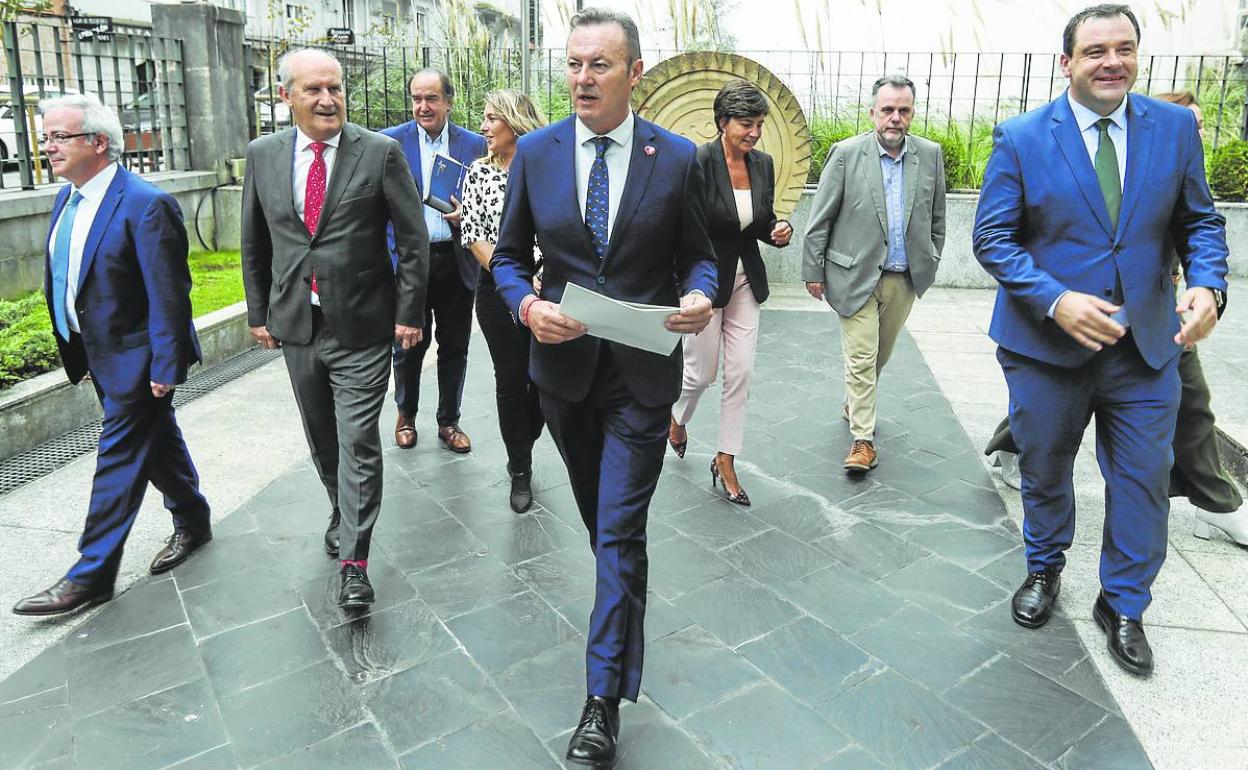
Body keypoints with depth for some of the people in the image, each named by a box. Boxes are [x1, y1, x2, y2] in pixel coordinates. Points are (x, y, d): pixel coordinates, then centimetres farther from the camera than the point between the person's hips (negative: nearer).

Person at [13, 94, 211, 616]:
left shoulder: (145, 205, -20)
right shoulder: (67, 199, 7)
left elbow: (169, 293, -20)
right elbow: (64, 280, 13)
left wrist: (165, 366, -19)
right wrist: (76, 353, 14)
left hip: (135, 358, -8)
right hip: (102, 355, 8)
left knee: (119, 459, 0)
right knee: (158, 442, 19)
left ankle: (91, 575, 10)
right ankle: (192, 523, 37)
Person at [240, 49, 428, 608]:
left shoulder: (381, 153, -7)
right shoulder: (263, 155, 4)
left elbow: (413, 240, -5)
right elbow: (254, 244, 12)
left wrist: (409, 312, -7)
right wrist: (258, 312, 11)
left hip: (362, 329, -4)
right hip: (295, 325, 4)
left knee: (358, 443, -4)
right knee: (321, 437, 18)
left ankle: (353, 561, 6)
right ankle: (342, 513, 41)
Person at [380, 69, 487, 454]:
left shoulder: (474, 144, 4)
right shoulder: (390, 141, 0)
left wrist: (466, 216, -12)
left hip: (456, 260, 1)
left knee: (454, 347, 10)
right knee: (408, 345, 8)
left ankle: (449, 422, 25)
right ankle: (406, 415, 30)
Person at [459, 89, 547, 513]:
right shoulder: (478, 171, 4)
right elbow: (473, 233, -2)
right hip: (497, 287, 1)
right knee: (511, 378, 5)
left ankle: (521, 456, 29)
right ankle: (521, 471, 19)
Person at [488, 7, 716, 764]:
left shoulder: (677, 157, -5)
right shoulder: (535, 152, -1)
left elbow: (698, 254, 4)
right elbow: (509, 255, 6)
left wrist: (701, 296, -19)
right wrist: (527, 305, -15)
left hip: (642, 371, -2)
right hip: (563, 364, 3)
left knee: (621, 531, -2)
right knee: (600, 517, 20)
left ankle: (605, 696, 9)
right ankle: (624, 599, 48)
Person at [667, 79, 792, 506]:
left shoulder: (763, 164, 2)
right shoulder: (699, 161, -16)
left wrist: (778, 230, -9)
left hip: (745, 281, 5)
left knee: (740, 374, 5)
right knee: (701, 371, 6)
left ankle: (726, 461, 19)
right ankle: (676, 418, 41)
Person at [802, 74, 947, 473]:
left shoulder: (930, 155, 3)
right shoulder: (846, 154, -7)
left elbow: (936, 217, 13)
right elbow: (820, 219, -4)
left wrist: (929, 264, 13)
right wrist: (813, 270, -4)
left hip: (905, 279, 4)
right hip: (856, 275, -4)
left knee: (881, 353, 17)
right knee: (860, 358, -3)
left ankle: (855, 404, 40)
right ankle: (862, 438, 5)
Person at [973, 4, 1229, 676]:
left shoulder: (1175, 128, 0)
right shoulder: (1021, 138, -8)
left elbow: (1200, 222, 6)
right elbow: (992, 238, -9)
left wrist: (1207, 285, -15)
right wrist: (1055, 301, -22)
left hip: (1146, 345, 2)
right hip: (1046, 343, -1)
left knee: (1144, 481, 8)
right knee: (1044, 471, 16)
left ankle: (1123, 606, 30)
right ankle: (1044, 571, 43)